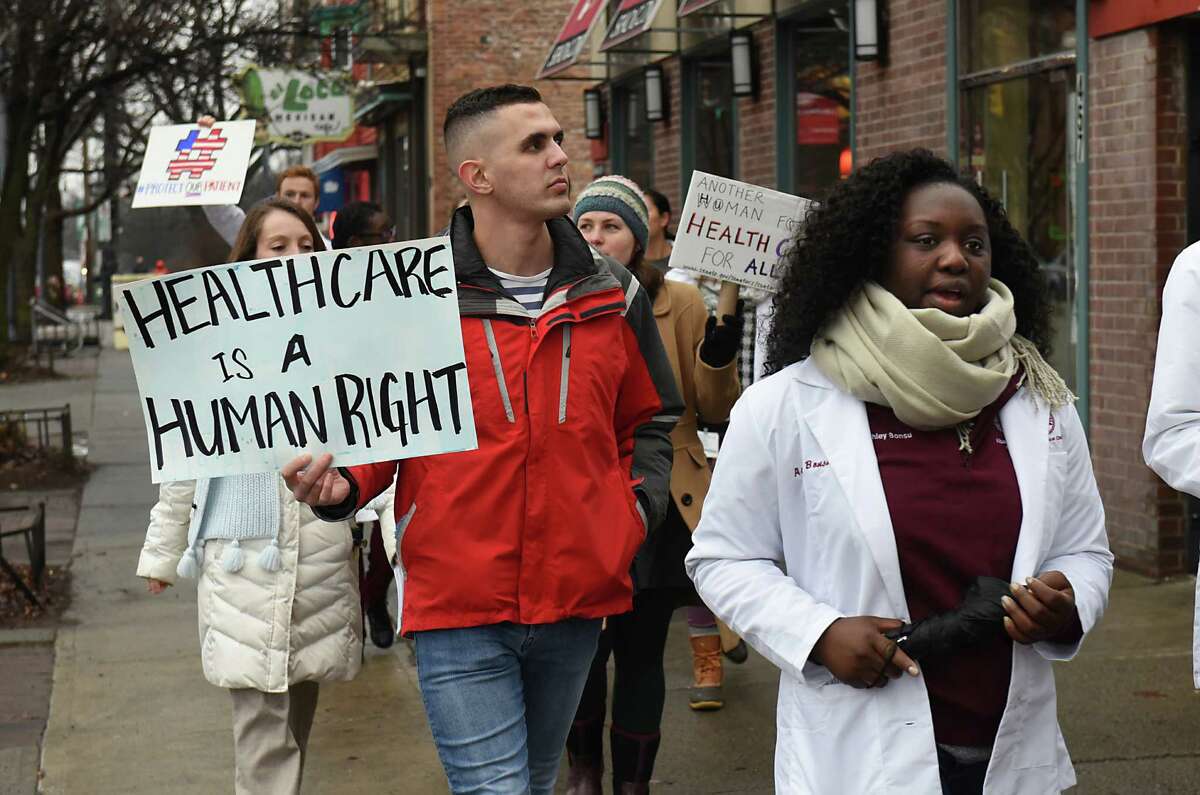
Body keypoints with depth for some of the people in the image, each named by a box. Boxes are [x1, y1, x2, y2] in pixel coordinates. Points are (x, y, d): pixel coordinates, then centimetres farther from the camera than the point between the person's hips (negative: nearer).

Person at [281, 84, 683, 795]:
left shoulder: (611, 295, 5)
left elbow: (652, 421, 19)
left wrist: (636, 515, 2)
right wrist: (342, 485, -15)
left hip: (577, 602, 4)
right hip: (458, 607, -4)